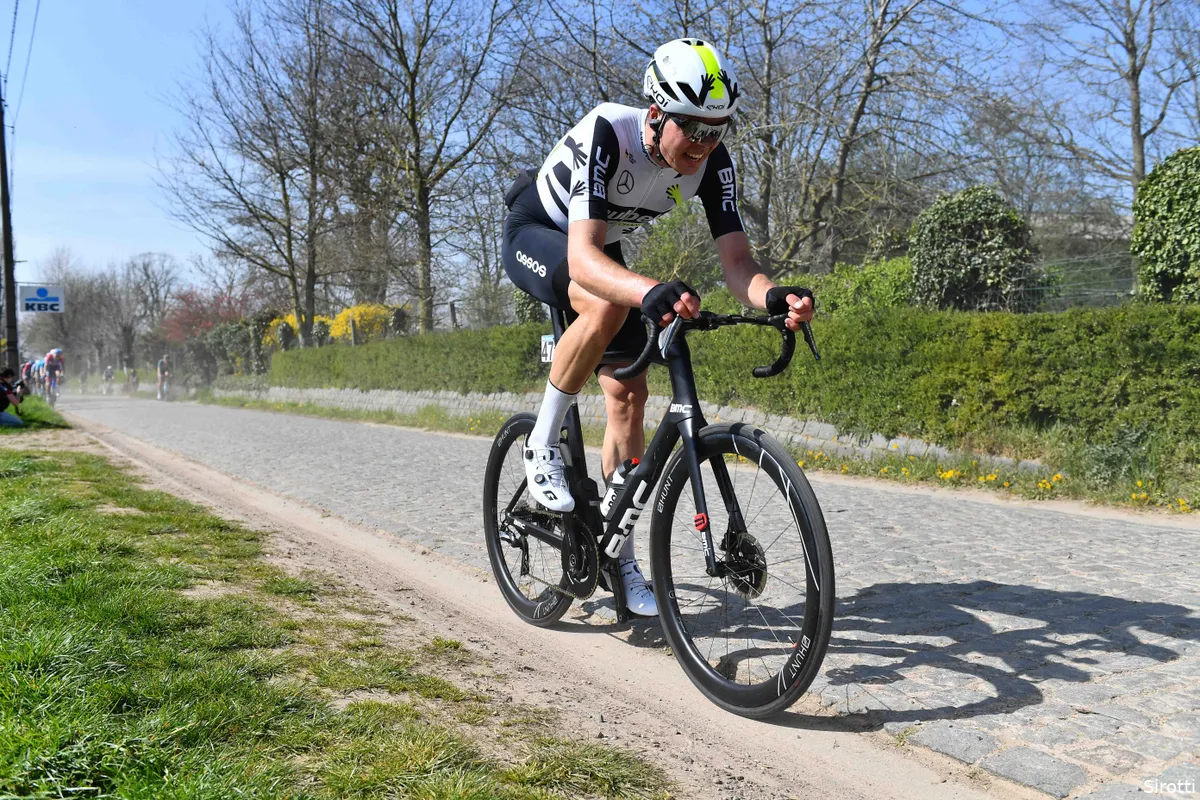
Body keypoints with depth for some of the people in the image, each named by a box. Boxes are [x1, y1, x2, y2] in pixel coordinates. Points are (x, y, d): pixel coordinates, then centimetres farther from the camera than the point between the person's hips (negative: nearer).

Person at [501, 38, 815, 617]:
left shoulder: (713, 163, -21)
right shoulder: (605, 134, -36)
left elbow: (736, 263, -26)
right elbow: (583, 256, -47)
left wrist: (776, 298, -48)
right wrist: (650, 291, -66)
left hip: (602, 254, 5)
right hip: (535, 235, -5)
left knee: (629, 396, -4)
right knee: (610, 305, -39)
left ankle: (619, 556, 9)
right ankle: (543, 444, -17)